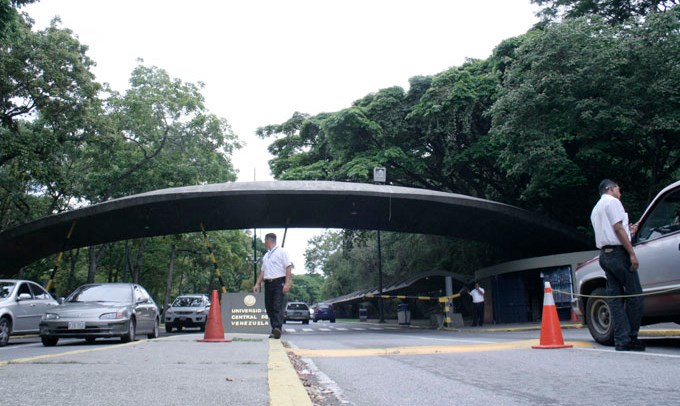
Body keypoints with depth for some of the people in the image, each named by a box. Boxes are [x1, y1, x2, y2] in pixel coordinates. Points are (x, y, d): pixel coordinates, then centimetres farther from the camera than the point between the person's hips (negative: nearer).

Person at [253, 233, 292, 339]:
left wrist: (287, 283, -16)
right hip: (268, 283, 7)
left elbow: (288, 268, -7)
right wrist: (257, 284, 13)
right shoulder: (265, 256, 22)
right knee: (269, 307, 3)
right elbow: (263, 271, 24)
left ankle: (277, 328, -26)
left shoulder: (281, 252, 1)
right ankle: (274, 330, 8)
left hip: (279, 282, -7)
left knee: (278, 306, -16)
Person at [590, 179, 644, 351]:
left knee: (615, 297, 3)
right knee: (635, 295, -3)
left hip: (604, 254, 9)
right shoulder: (612, 201, -3)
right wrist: (632, 253, -15)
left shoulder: (595, 209, 23)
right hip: (618, 253, -9)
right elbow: (618, 228, -13)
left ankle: (621, 340, 0)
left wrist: (628, 232, 27)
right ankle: (631, 338, -2)